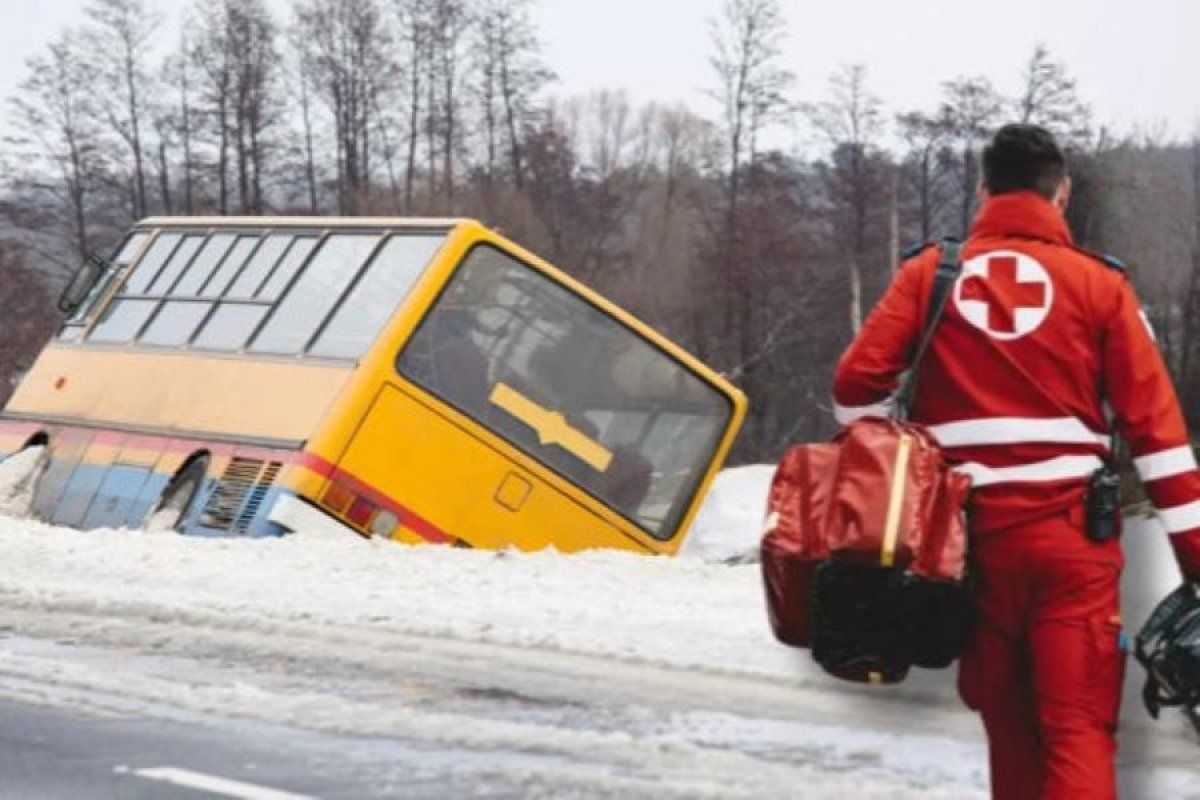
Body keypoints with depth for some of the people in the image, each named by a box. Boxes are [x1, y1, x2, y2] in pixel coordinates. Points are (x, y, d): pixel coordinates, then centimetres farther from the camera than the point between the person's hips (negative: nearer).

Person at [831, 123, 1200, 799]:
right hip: (1070, 532, -2)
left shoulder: (930, 272, 7)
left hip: (974, 532, 2)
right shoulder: (1099, 283, 2)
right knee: (1079, 726, -4)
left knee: (1009, 723, 15)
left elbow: (857, 382, -1)